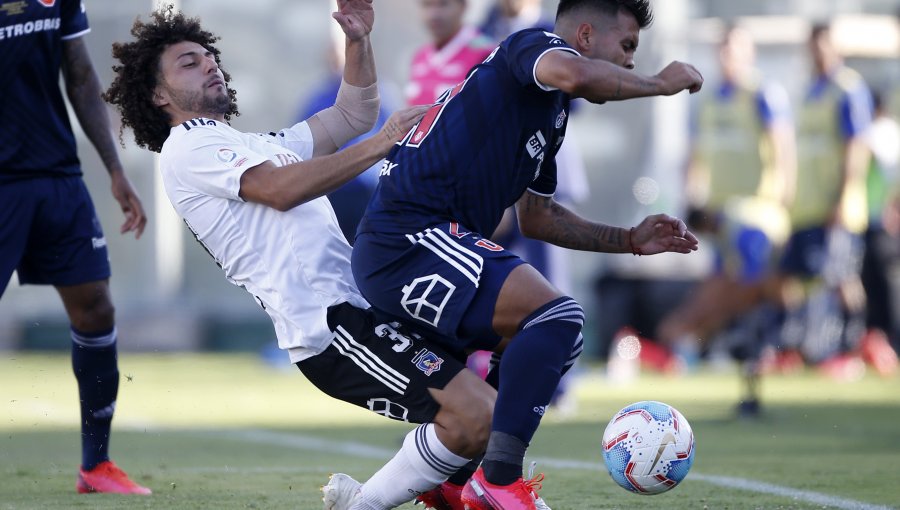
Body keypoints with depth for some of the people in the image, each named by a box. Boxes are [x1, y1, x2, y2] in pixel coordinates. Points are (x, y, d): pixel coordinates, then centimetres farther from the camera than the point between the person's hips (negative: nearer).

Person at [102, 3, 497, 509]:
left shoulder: (259, 144, 29)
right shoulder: (188, 146, 1)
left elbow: (354, 115, 29)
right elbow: (280, 190, -15)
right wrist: (378, 145, -17)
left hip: (360, 308, 10)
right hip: (329, 322, -10)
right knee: (479, 415, -22)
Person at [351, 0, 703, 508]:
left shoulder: (552, 118, 24)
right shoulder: (534, 44, -4)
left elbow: (536, 217, 32)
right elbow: (571, 74, -29)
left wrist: (631, 240, 25)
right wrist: (661, 83, -14)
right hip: (410, 241, -11)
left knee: (544, 344, 24)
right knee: (558, 317, -22)